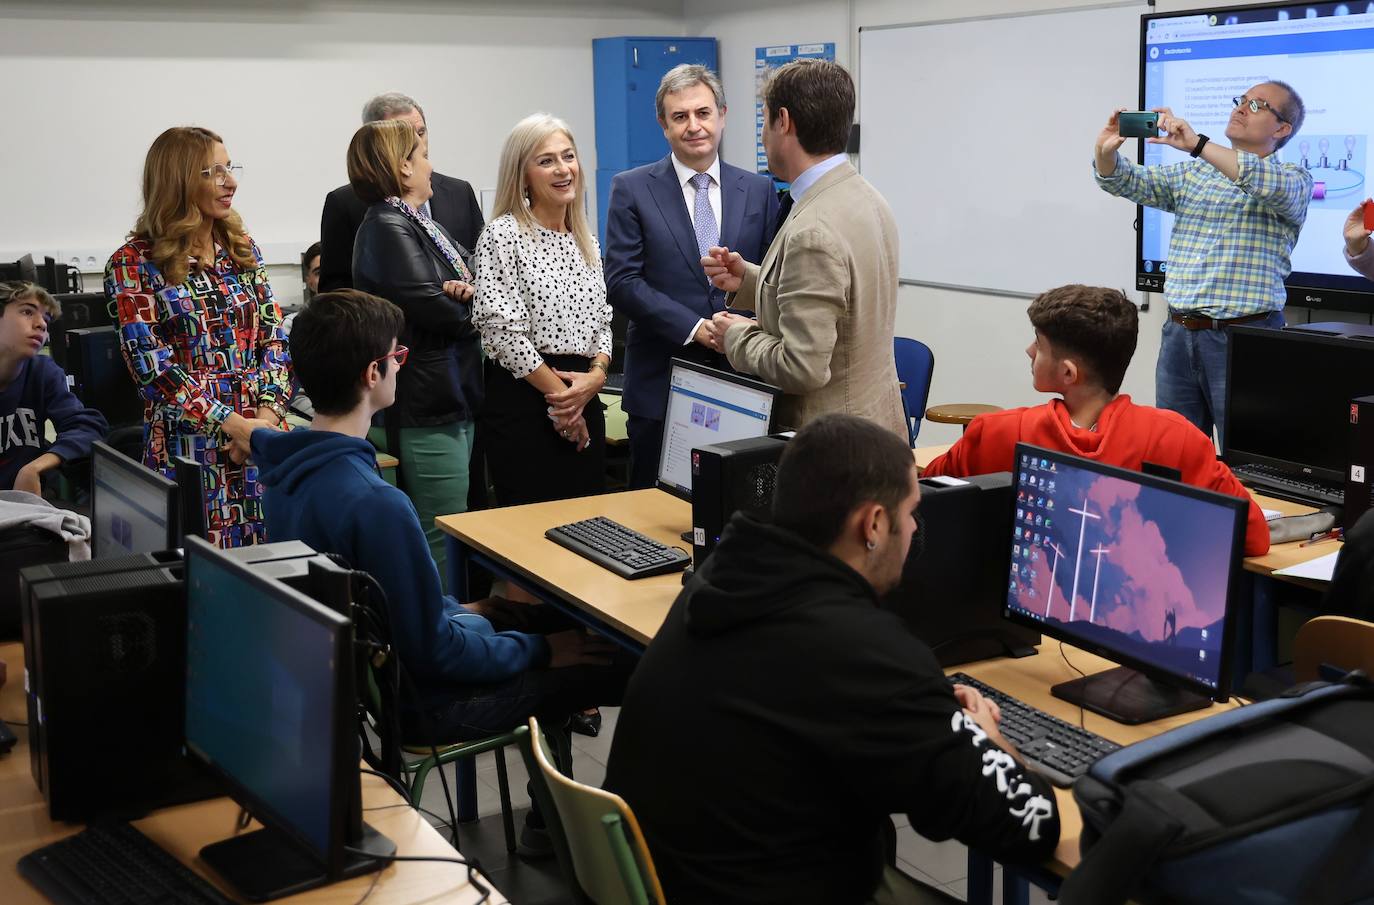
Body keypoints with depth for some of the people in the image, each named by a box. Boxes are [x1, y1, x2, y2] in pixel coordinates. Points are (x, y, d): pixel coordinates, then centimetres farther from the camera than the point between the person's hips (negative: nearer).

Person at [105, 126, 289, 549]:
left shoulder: (243, 249, 11)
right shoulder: (134, 264, -4)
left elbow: (274, 337, 6)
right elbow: (153, 367, -11)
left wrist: (267, 413, -12)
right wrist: (234, 426, -18)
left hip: (263, 436, 4)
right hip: (188, 445, -4)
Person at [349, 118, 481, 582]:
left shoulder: (418, 222, 16)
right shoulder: (388, 228, -14)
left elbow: (471, 274, 14)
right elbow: (435, 309, -21)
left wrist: (466, 292, -10)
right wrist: (470, 307, 0)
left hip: (453, 396, 10)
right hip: (426, 405, -10)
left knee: (443, 533, 17)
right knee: (444, 539, -4)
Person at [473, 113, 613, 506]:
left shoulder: (586, 239, 14)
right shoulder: (504, 235, -7)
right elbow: (502, 329, -14)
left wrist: (596, 374, -3)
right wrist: (559, 397, -10)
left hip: (585, 401, 7)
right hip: (523, 401, -6)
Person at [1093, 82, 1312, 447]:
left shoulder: (1295, 179, 1)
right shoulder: (1191, 173, 17)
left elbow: (1273, 186, -23)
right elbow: (1126, 181, 9)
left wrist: (1196, 144, -27)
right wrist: (1105, 152, -14)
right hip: (1179, 333, 5)